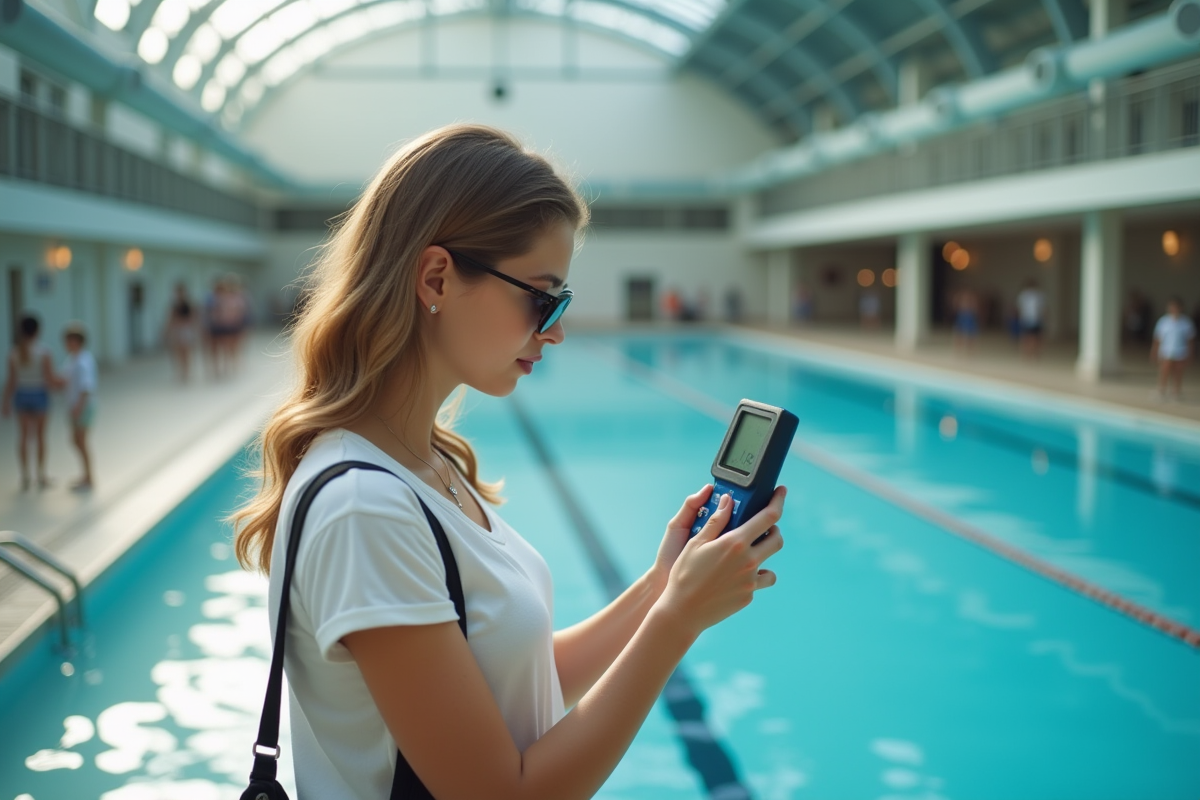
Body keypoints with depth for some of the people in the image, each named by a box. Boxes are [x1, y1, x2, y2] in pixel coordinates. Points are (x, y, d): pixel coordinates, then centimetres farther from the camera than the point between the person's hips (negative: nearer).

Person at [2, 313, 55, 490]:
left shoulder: (14, 352, -7)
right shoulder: (43, 351, -17)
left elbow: (11, 380, -5)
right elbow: (50, 378, -16)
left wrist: (6, 403, 4)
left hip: (21, 395, 3)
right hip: (39, 394, -3)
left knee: (24, 435, 13)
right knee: (40, 435, 11)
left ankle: (25, 478, 13)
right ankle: (41, 476, 14)